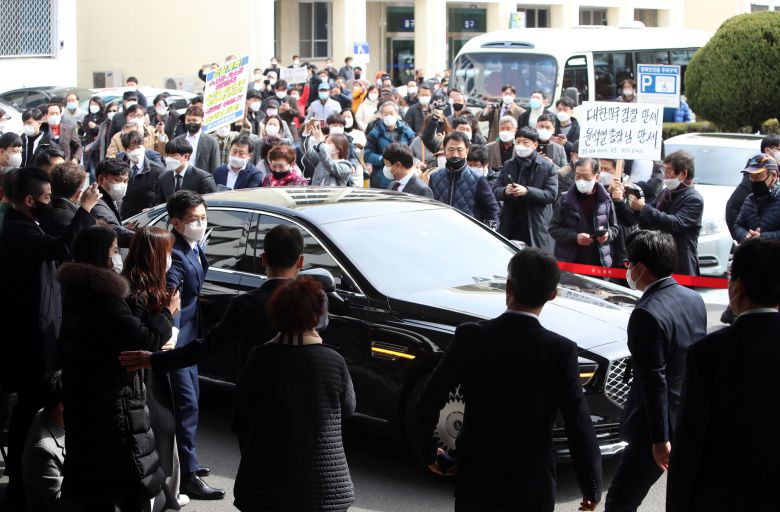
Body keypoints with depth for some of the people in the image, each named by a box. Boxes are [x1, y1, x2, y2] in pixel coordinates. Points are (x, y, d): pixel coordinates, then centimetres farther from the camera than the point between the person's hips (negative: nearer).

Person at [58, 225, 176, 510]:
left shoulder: (77, 291, 9)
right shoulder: (102, 298, -22)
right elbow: (144, 339, -24)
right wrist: (169, 311, -10)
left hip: (84, 397, 10)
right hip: (112, 404, -10)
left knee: (91, 471, 17)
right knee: (131, 479, -2)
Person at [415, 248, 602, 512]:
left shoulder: (469, 337, -9)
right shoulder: (562, 351, -14)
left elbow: (428, 403, -4)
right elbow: (580, 429, -13)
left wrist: (429, 451, 13)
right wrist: (592, 488, 0)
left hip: (475, 483, 2)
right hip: (531, 490, -2)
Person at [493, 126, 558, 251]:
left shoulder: (548, 167, 2)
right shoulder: (508, 165, 14)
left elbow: (552, 195, -7)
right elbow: (495, 191, 13)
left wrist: (527, 191, -19)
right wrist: (505, 191, -12)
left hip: (536, 226, -3)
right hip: (511, 225, 3)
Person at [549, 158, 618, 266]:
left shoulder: (605, 200, 3)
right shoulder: (565, 200, -2)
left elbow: (614, 228, 12)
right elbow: (554, 228, -1)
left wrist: (607, 234, -12)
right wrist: (575, 237, -16)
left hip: (599, 263, 1)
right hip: (569, 262, -1)